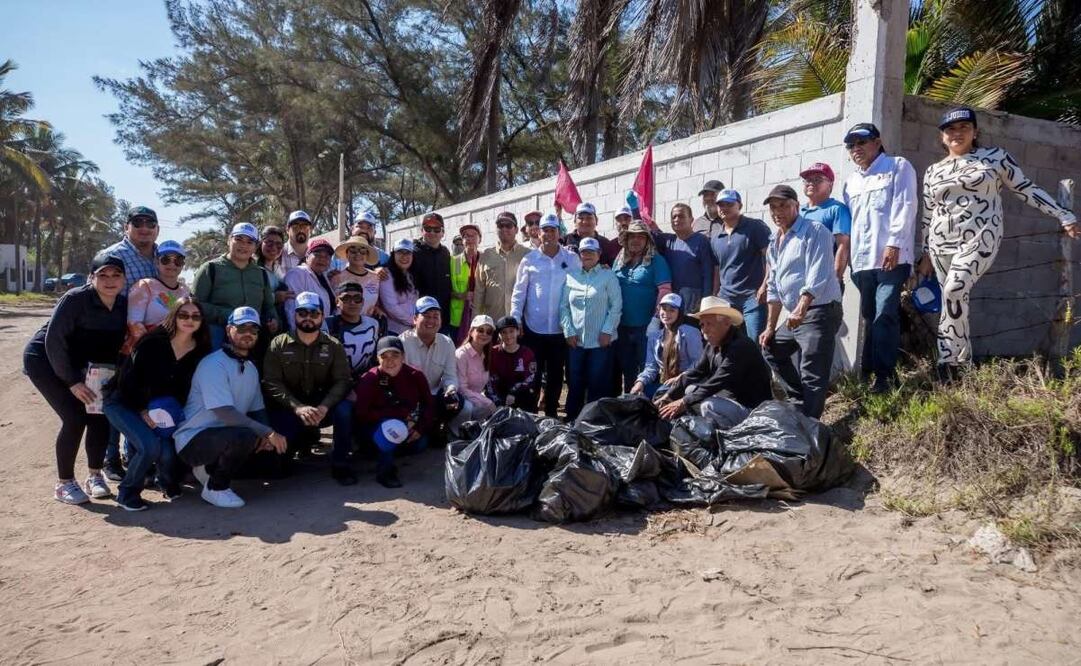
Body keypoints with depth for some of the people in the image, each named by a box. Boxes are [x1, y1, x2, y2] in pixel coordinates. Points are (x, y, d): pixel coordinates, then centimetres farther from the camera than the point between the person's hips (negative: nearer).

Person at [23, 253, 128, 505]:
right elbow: (54, 341, -24)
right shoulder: (75, 299, -26)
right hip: (43, 359, -6)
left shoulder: (124, 305, -9)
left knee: (100, 414, -5)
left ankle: (94, 475, 13)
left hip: (73, 362, 6)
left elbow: (116, 345, 0)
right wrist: (72, 382, -25)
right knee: (75, 417, -15)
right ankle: (64, 483, 1)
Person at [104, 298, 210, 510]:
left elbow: (189, 389, 4)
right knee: (150, 446, -27)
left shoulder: (200, 351, -5)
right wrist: (142, 411, -18)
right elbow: (126, 379, -16)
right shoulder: (153, 342, -19)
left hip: (163, 410, 4)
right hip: (124, 404, -4)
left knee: (168, 451, -18)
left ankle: (168, 484, 17)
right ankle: (127, 493, -1)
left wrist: (175, 413, -9)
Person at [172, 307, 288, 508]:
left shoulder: (251, 368, 10)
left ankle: (212, 468, 9)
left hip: (224, 435, 9)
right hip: (194, 439, -9)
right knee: (244, 436, -34)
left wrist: (267, 436, -9)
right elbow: (225, 413, -27)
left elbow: (257, 410, 12)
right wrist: (267, 433, -30)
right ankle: (215, 488, -9)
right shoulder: (214, 364, -17)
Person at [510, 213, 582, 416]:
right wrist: (515, 319, -4)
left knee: (555, 374, 11)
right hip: (533, 328, 0)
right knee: (532, 374, 7)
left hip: (560, 329, 1)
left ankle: (551, 413, 25)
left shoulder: (572, 259, 1)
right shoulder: (530, 259, 1)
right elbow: (519, 292, 3)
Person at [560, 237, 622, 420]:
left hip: (601, 341, -2)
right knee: (574, 383, 8)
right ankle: (572, 421, 20)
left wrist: (607, 331, -10)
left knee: (598, 384, 2)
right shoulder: (571, 276, 9)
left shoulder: (608, 276, 1)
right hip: (576, 340, 3)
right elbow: (564, 306, 7)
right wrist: (568, 331, -2)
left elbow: (616, 306, -3)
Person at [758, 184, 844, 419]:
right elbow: (774, 287, 21)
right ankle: (799, 400, 26)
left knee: (812, 377, -11)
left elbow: (817, 277, -21)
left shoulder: (814, 232, -8)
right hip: (794, 317, 9)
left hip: (820, 312, -9)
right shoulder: (774, 242, 16)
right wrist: (771, 327, 17)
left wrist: (801, 309, -32)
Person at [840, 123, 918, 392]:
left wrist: (893, 243, -16)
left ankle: (883, 375, -12)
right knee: (869, 317, 8)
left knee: (884, 316, -12)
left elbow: (905, 207, -5)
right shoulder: (851, 181, 24)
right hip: (862, 261, 6)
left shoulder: (898, 167, 7)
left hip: (891, 257, -6)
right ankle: (867, 371, 13)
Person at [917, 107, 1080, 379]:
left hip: (980, 238, -4)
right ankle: (962, 363, 11)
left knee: (955, 289, -25)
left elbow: (1027, 189, 9)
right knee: (955, 300, 3)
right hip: (942, 244, 4)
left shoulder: (995, 157, 6)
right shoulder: (933, 171, 14)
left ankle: (949, 359, -18)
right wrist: (925, 255, 17)